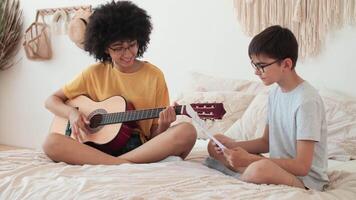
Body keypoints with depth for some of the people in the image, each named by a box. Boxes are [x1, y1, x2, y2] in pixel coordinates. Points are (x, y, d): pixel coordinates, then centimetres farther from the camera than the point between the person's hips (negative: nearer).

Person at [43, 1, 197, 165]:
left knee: (187, 131, -29)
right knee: (51, 142, -27)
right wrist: (71, 112, -6)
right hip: (99, 147, 0)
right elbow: (51, 101, 14)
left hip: (142, 148, 0)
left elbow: (155, 135, 6)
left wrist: (163, 125, -17)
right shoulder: (94, 74, 8)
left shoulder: (154, 76, 5)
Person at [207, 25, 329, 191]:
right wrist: (233, 146, -4)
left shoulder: (306, 101, -21)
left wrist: (249, 159, -24)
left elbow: (302, 166, -23)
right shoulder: (275, 92, 6)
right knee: (216, 144, 6)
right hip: (277, 167, 9)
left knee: (262, 168, -40)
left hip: (306, 179, -8)